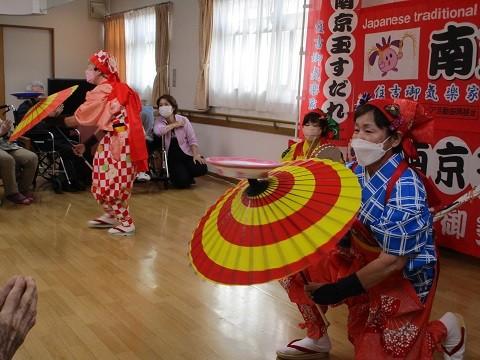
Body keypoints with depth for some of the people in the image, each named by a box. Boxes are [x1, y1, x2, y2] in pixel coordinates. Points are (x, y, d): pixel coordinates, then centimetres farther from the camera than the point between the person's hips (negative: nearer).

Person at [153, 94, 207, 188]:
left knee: (201, 168, -25)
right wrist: (175, 124, -16)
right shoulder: (159, 120, -1)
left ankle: (186, 175, 10)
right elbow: (157, 131, -26)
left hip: (187, 154, 1)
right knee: (182, 182, -23)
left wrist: (196, 154, -19)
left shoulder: (183, 120, -2)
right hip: (173, 157, -1)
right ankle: (175, 175, 16)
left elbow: (192, 139, -4)